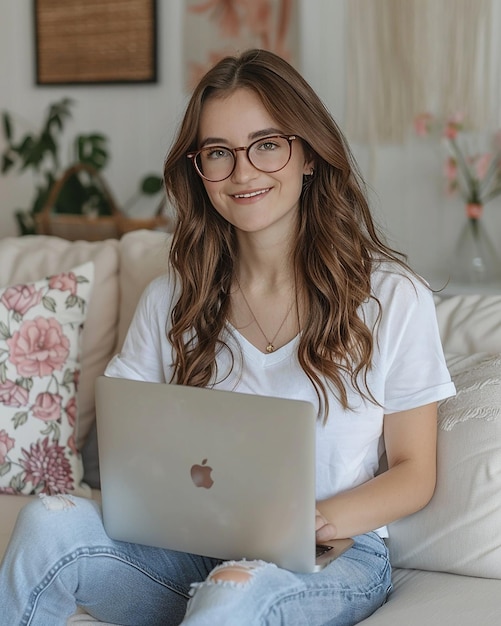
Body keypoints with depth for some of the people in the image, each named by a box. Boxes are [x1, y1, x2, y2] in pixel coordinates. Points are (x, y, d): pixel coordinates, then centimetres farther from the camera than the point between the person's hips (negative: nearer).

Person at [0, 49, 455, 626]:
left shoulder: (392, 297, -1)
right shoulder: (169, 301, 8)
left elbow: (414, 473, 2)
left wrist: (308, 522, -17)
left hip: (332, 559, -3)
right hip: (192, 552, 4)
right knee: (50, 521, -24)